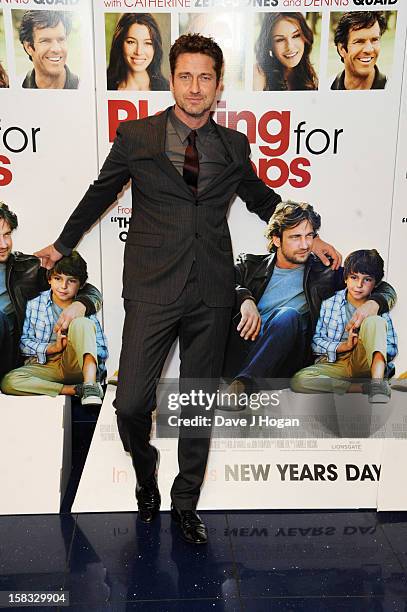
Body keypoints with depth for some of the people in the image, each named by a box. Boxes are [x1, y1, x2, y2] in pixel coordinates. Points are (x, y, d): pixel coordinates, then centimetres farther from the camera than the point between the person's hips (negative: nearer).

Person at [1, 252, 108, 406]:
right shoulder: (34, 304, 4)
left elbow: (102, 351, 0)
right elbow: (23, 342, 2)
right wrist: (53, 347, -14)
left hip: (76, 367, -1)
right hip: (43, 365, 2)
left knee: (81, 322, -25)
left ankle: (90, 385, -40)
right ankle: (79, 390, -27)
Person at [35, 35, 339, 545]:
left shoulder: (234, 146, 10)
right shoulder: (136, 136, 3)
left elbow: (261, 199, 26)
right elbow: (100, 193, 15)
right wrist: (62, 244, 24)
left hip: (212, 294, 2)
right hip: (152, 289, -2)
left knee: (199, 405, 10)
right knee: (131, 403, -7)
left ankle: (185, 504, 30)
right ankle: (145, 474, 28)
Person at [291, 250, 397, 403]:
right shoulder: (329, 303, 6)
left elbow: (392, 350, 5)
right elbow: (315, 341, 2)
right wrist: (344, 346, -15)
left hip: (365, 363, 0)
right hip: (332, 363, 1)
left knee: (374, 321, -24)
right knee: (299, 381, -31)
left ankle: (378, 383, -38)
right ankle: (367, 388, -27)